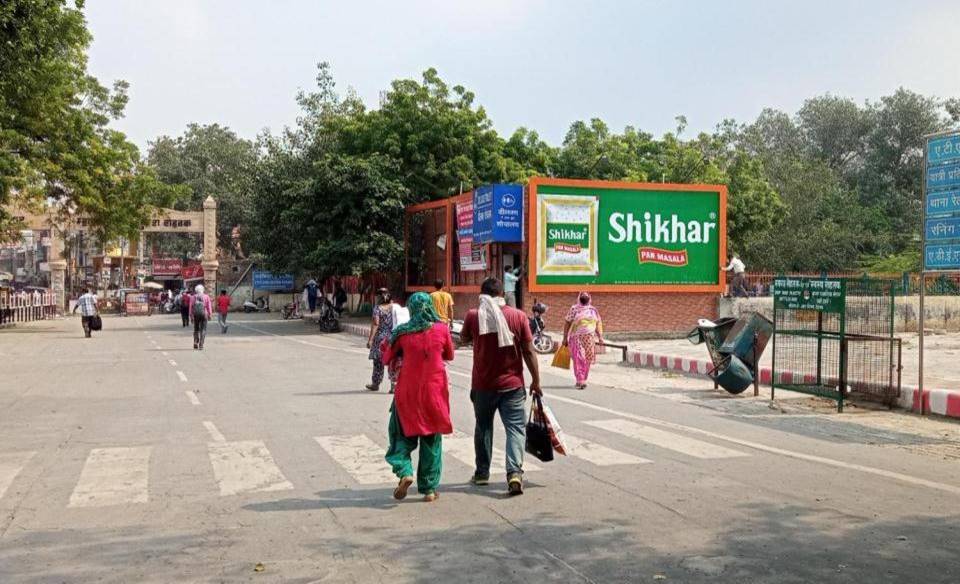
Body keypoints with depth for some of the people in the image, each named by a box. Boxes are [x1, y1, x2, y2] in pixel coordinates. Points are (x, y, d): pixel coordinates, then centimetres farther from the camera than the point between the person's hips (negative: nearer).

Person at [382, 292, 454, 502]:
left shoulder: (402, 332, -7)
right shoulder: (441, 329, -5)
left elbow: (387, 359, 5)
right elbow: (449, 355, 11)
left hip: (408, 392, -1)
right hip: (434, 391, 1)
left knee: (402, 434, 14)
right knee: (431, 439, 12)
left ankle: (404, 472, -9)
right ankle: (429, 488, 14)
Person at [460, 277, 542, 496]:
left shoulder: (473, 316, -5)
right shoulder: (518, 316, -5)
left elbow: (463, 339, 15)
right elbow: (529, 351, -3)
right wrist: (536, 381, 4)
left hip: (482, 384, 1)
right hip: (512, 384, -1)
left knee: (483, 428, 18)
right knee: (515, 428, 1)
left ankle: (482, 473, 26)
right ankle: (514, 472, -17)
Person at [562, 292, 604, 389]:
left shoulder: (593, 310, 15)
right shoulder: (574, 309, 4)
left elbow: (598, 323, 17)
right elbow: (567, 323, 3)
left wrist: (600, 336, 6)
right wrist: (565, 338, -1)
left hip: (590, 338, 4)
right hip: (576, 338, -4)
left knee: (587, 360, 2)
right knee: (579, 359, -11)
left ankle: (581, 381, 15)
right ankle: (580, 381, -11)